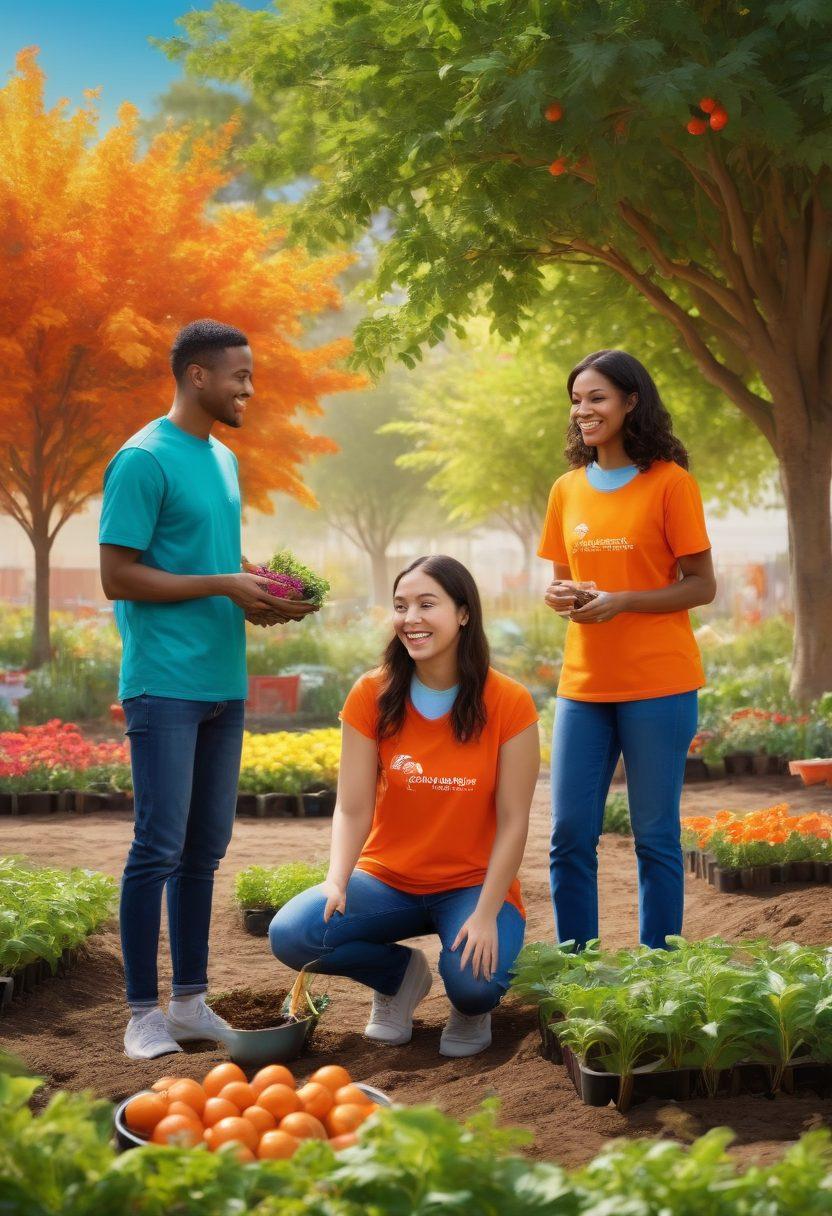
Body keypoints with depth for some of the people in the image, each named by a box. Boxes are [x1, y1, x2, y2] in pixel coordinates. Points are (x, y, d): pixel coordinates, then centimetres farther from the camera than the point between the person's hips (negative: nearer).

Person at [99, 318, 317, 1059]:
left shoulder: (224, 459, 16)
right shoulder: (143, 461, -10)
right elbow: (119, 577, -14)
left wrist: (258, 596, 3)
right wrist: (224, 587, -16)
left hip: (224, 685, 8)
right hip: (165, 685, -8)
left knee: (206, 847, 11)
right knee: (160, 846, -5)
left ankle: (191, 1002, 19)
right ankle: (143, 1013, 4)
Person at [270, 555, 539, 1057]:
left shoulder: (508, 703, -11)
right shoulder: (372, 696, -6)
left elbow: (513, 820, -11)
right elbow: (353, 808, -9)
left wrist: (486, 914, -20)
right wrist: (336, 882, -27)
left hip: (474, 884, -2)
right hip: (388, 879, 2)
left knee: (475, 982, -33)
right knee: (291, 934, -25)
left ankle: (472, 1009, 9)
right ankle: (402, 973, 7)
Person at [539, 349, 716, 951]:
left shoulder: (670, 483, -4)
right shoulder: (568, 490, 11)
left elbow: (702, 586, -4)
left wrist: (621, 601, -16)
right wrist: (560, 595, -4)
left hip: (658, 685, -5)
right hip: (584, 685, 5)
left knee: (655, 836, 2)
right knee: (570, 836, 5)